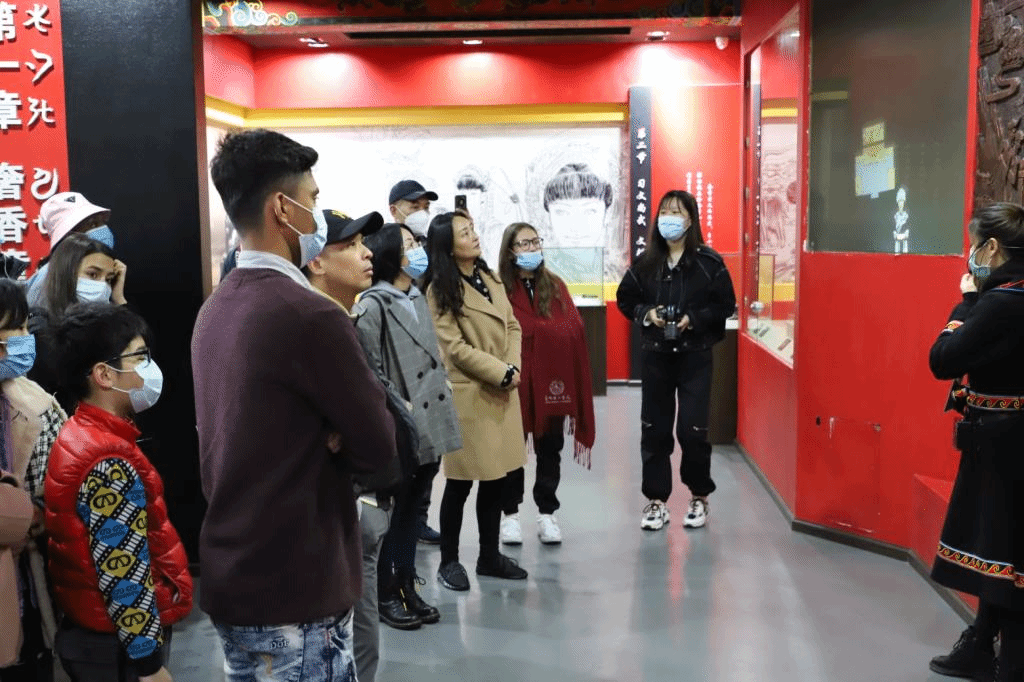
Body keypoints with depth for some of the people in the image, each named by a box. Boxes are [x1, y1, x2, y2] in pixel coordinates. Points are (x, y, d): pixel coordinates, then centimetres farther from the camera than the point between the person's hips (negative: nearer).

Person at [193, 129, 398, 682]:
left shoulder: (213, 310, 6)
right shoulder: (309, 315, -21)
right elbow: (379, 451, -15)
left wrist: (325, 438, -5)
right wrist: (337, 443, 1)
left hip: (227, 580, 8)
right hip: (296, 592, -8)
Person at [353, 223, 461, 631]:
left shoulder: (418, 298, 13)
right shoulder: (372, 306, -12)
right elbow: (371, 372, -16)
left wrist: (441, 396, 14)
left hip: (429, 426, 8)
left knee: (411, 510, 16)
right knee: (391, 513, 6)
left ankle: (407, 588, 27)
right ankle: (385, 595, 20)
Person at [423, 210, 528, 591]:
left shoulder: (490, 279, 12)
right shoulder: (440, 290, -8)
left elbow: (513, 327, 10)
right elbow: (455, 347, -15)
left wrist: (514, 368, -6)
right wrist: (501, 373, -15)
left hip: (503, 393, 7)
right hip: (468, 395, -7)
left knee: (495, 479, 12)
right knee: (461, 483, 2)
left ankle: (490, 556, 25)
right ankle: (449, 561, 16)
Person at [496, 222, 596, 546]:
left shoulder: (555, 286, 9)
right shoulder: (499, 289, -6)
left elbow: (574, 330, 0)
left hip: (552, 380, 4)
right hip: (514, 382, -4)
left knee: (550, 450, 12)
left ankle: (547, 514, 25)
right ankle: (510, 514, 22)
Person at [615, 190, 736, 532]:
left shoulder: (709, 261, -6)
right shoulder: (645, 262, 2)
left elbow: (726, 304, -4)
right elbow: (625, 298, 11)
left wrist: (694, 319, -17)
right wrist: (646, 313, -8)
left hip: (695, 356, -3)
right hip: (655, 355, 3)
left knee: (692, 430, -4)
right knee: (654, 430, 6)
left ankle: (699, 497, 19)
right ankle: (657, 501, 18)